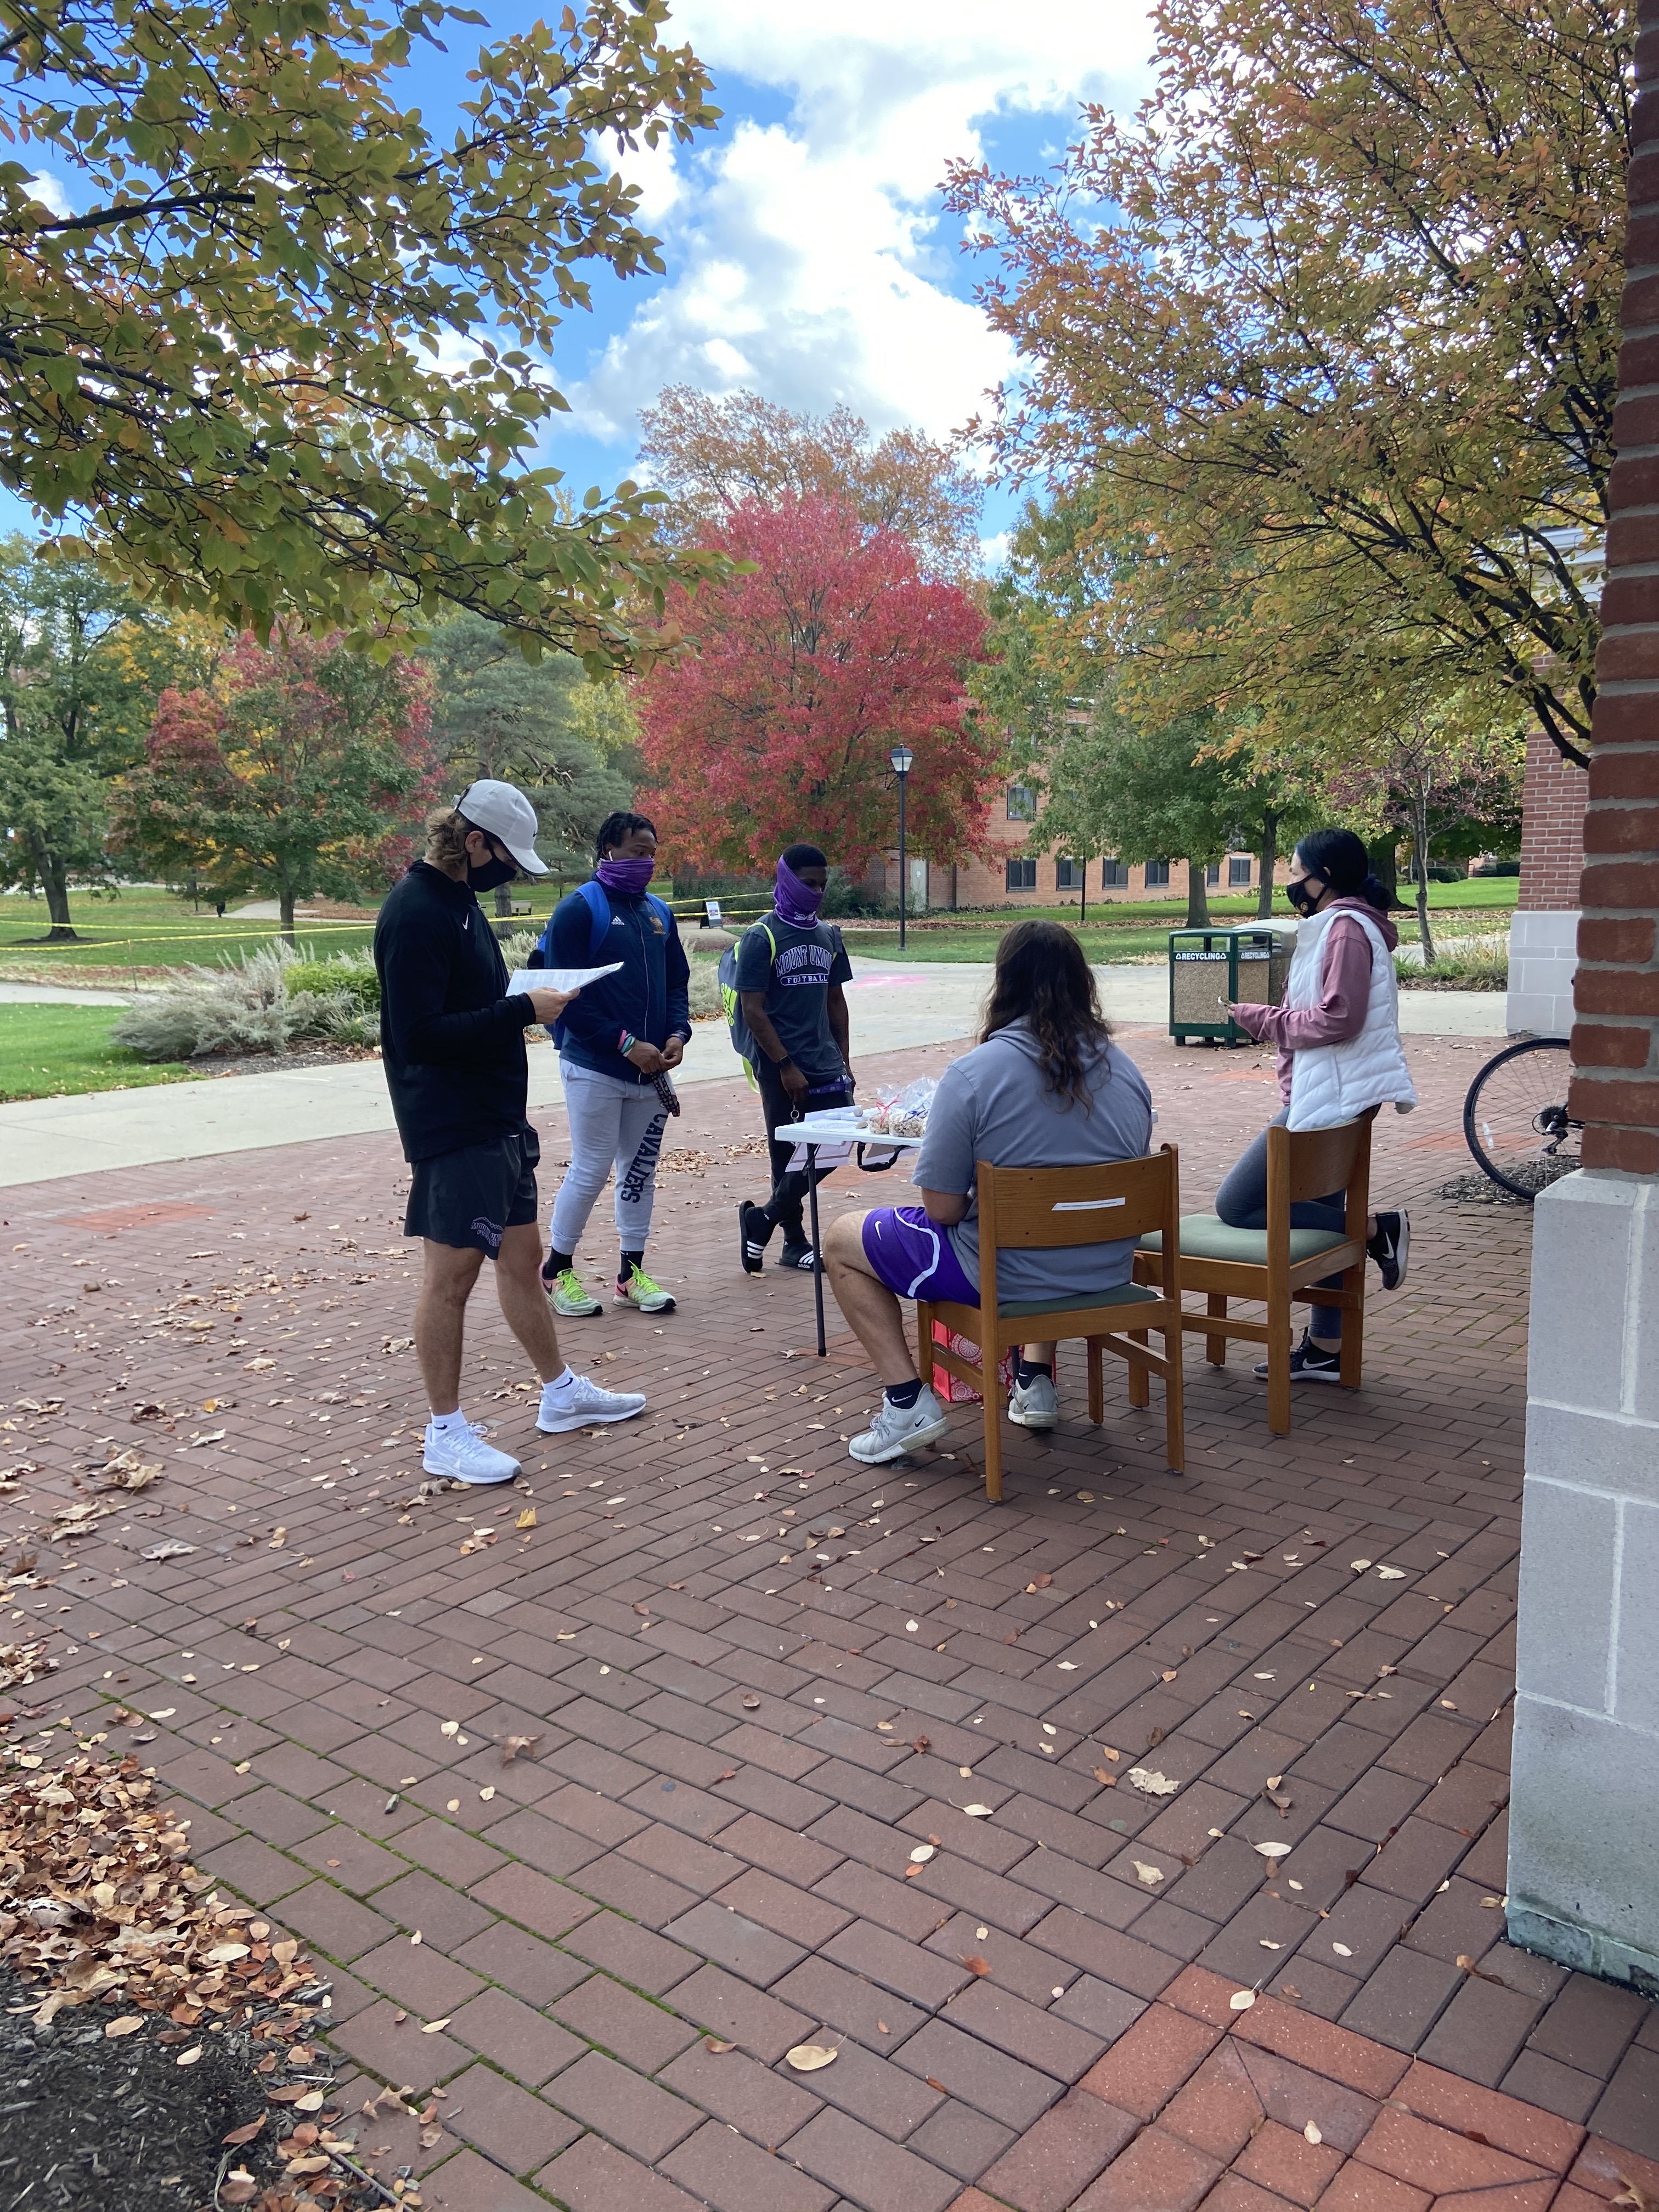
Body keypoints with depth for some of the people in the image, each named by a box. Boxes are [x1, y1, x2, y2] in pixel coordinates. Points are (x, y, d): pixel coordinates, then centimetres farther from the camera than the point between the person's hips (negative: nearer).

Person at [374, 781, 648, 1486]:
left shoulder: (459, 899, 13)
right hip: (451, 1128, -10)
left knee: (522, 1257, 17)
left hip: (497, 1118, 10)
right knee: (452, 1273, 0)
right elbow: (420, 1033, -24)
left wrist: (529, 992, 5)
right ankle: (446, 1434, 13)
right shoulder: (416, 911, -18)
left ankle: (561, 1394, 31)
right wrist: (524, 1010, -22)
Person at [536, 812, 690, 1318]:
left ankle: (631, 1273, 23)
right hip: (595, 1069, -6)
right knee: (591, 1171, -2)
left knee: (640, 1171, 11)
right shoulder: (579, 909, -9)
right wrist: (626, 1044, -18)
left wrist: (678, 1034, -3)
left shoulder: (658, 913, 12)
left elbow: (677, 983, 17)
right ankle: (557, 1270, 15)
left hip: (650, 1071, 7)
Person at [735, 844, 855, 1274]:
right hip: (781, 1068, -6)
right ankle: (795, 1241, 17)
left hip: (825, 1064, 6)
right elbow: (753, 1010, -11)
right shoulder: (761, 938, -7)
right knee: (788, 1153, 1)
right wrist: (786, 1066, -14)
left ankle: (763, 1219, 14)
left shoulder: (829, 935, 12)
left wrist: (844, 1061, 11)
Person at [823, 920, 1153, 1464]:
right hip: (1107, 1271, 6)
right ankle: (1036, 1379, 35)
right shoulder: (1125, 1069, -1)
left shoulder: (971, 1075, -18)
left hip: (1006, 1276, -6)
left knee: (842, 1240, 14)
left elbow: (944, 1210, -16)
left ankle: (908, 1403, 7)